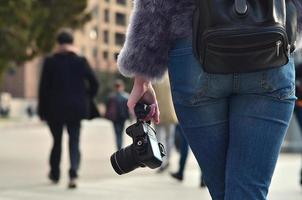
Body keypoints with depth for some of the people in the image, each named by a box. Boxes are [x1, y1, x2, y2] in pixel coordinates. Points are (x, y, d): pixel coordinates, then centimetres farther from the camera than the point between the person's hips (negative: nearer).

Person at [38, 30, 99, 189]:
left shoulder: (50, 62, -5)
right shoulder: (81, 61, -3)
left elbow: (43, 88, -4)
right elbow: (94, 83, -3)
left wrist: (42, 111, 2)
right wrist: (86, 100, 12)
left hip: (55, 110, 0)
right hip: (76, 109, 0)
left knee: (57, 141, 16)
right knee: (74, 142, 3)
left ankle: (55, 174, 28)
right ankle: (73, 173, -16)